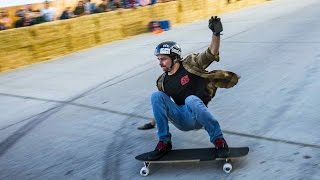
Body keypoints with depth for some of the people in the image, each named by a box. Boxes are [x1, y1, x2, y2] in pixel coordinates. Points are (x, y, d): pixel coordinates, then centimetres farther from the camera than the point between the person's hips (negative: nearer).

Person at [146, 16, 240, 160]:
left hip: (198, 118, -4)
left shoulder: (190, 64, -4)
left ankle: (218, 140, -25)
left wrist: (216, 34, -32)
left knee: (191, 100, -39)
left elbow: (211, 54, -16)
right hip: (183, 121, 4)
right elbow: (160, 105, 23)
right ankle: (164, 143, -12)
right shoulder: (162, 82, 8)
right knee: (156, 96, -17)